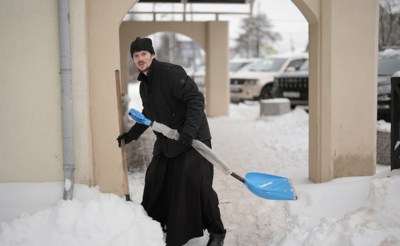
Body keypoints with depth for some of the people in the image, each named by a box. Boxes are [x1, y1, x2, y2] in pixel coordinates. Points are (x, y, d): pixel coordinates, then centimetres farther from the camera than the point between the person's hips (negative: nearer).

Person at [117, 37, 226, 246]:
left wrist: (189, 130, -31)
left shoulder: (170, 73, -15)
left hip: (192, 140, -8)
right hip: (166, 143, 8)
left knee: (197, 185, -11)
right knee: (154, 182, 9)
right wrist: (131, 134, 31)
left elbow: (196, 99, -22)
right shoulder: (144, 84, 13)